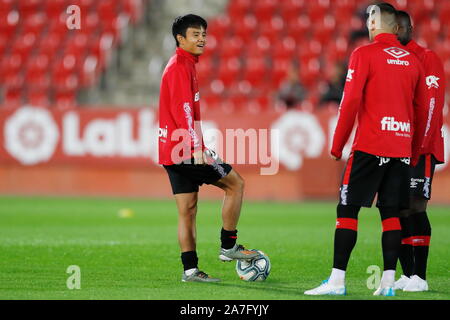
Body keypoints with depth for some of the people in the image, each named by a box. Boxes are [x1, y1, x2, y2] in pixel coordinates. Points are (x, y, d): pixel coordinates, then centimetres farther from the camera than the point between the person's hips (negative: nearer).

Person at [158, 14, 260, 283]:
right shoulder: (181, 67, -12)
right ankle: (229, 246, 3)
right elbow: (183, 110, -21)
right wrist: (197, 147, -25)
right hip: (187, 149, -10)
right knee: (235, 183, 0)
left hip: (173, 151, 10)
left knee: (187, 209, 7)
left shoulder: (183, 65, 20)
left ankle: (190, 270, 6)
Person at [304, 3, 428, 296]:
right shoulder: (413, 61, 12)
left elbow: (350, 102, -9)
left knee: (347, 210, -1)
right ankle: (388, 281, 1)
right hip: (402, 149, 5)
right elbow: (421, 111, 14)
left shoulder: (364, 54, -4)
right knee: (391, 213, 7)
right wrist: (414, 151, 21)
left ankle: (337, 280, -6)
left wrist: (337, 146, -3)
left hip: (370, 148, -5)